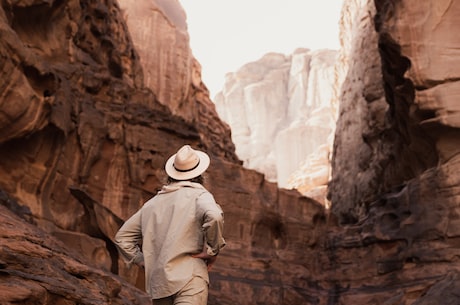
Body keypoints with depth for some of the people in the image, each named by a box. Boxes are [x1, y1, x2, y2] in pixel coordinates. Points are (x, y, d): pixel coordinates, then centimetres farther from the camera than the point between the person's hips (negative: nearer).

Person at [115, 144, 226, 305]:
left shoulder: (152, 203, 17)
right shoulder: (199, 195, -1)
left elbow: (122, 237, 20)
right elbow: (214, 216, -24)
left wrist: (143, 261, 17)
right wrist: (213, 250, -10)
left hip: (157, 282, 6)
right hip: (189, 277, -6)